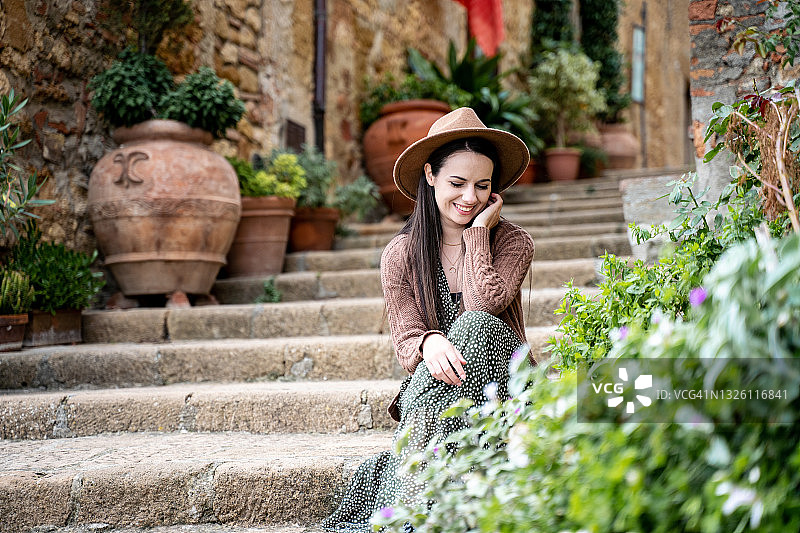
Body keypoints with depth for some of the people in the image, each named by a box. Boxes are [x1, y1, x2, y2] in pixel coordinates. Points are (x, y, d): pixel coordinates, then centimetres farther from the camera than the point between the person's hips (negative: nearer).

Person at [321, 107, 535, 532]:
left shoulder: (512, 242, 0)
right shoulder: (401, 255, 3)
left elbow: (484, 305, -19)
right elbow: (407, 345, -4)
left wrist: (478, 231, -9)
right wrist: (429, 343, -29)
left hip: (498, 387, 0)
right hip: (430, 392, 0)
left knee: (474, 326, -31)